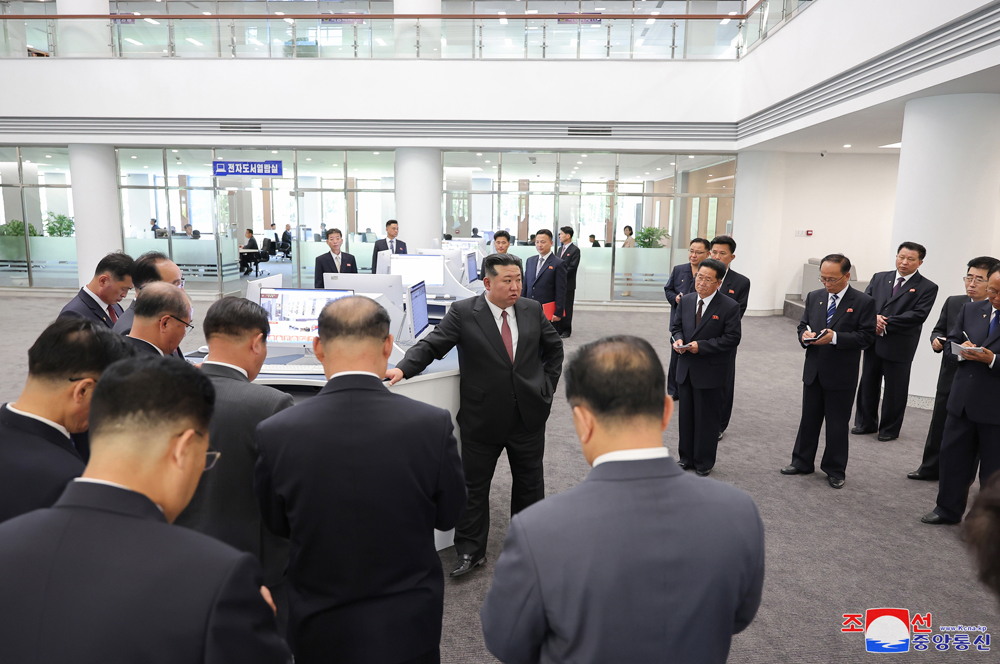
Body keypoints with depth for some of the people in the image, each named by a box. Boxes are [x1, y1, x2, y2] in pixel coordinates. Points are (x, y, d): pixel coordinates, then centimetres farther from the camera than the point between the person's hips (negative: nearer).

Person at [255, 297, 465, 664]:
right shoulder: (433, 425, -23)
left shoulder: (275, 433, -20)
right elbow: (448, 515, -7)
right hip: (407, 629, 0)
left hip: (320, 630, 1)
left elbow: (276, 526, -4)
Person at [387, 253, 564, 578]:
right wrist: (403, 368, -28)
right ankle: (470, 551, 23)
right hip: (483, 417, -3)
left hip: (529, 414, 3)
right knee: (474, 486, 7)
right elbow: (432, 345, -12)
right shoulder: (463, 312, -8)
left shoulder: (533, 310, 3)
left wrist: (547, 384, 8)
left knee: (530, 482, 17)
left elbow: (554, 347, 16)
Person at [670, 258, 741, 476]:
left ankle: (704, 463, 21)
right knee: (686, 415, 15)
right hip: (685, 368, 5)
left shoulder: (729, 307, -11)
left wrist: (701, 346, -20)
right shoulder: (686, 301, 4)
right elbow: (676, 326, 14)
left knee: (707, 418, 6)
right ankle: (686, 458, 30)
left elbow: (732, 338, -14)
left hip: (710, 372, -5)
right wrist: (678, 339, -8)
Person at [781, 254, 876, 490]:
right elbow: (803, 326, 12)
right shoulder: (814, 297, 6)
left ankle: (835, 471, 22)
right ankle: (802, 462, 28)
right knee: (809, 419, 15)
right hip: (813, 372, 4)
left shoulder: (863, 302, -8)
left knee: (837, 424, 8)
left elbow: (867, 337, -13)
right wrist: (804, 335, -11)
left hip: (842, 376, -4)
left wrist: (835, 337, -24)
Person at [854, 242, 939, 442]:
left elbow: (918, 315, -14)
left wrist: (886, 323, -18)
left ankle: (890, 429, 22)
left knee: (895, 389, 7)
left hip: (899, 346, -4)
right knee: (868, 383, 13)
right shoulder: (879, 278, 10)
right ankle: (866, 423, 28)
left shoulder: (927, 288, -3)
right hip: (873, 341, 4)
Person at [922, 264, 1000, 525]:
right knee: (953, 457, 13)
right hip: (962, 402, 4)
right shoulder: (970, 310, 6)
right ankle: (948, 509, 29)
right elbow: (949, 346, 10)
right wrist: (962, 350, -11)